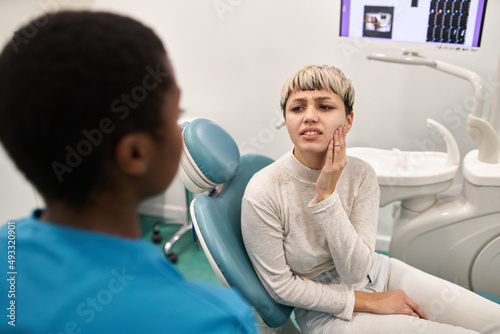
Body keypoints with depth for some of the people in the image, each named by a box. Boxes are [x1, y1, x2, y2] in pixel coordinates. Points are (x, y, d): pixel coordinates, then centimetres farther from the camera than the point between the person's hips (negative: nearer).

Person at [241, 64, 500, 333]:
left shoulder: (361, 175, -13)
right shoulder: (262, 194, -24)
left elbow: (355, 271, -17)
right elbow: (281, 286, -15)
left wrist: (327, 194, -28)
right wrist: (369, 302, -13)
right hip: (325, 310, -4)